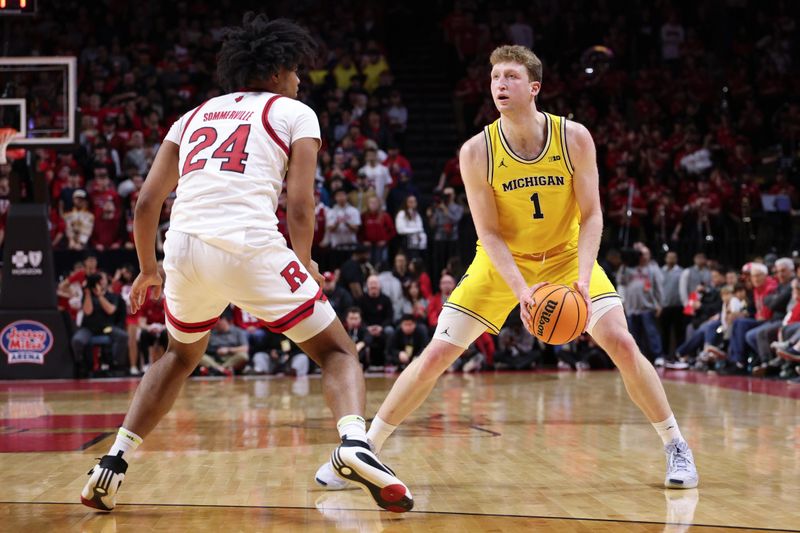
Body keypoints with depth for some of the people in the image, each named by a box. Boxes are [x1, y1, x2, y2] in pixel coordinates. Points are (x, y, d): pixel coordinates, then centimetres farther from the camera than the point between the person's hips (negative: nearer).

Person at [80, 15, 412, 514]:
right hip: (251, 245, -4)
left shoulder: (195, 116, 27)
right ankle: (355, 444, -19)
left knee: (181, 355, 31)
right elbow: (301, 206, 3)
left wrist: (148, 271, 35)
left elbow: (147, 202, 21)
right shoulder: (294, 113, 15)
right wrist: (304, 269, 19)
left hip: (185, 245, 4)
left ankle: (114, 463, 22)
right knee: (337, 350, 9)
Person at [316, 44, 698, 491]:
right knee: (436, 355, -7)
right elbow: (489, 233, -16)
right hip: (502, 261, 0)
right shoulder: (477, 151, -20)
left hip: (567, 256, 0)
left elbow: (592, 215, -13)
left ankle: (676, 446, 4)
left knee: (622, 343, -14)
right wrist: (521, 290, -29)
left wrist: (582, 278, -28)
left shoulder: (574, 138, -19)